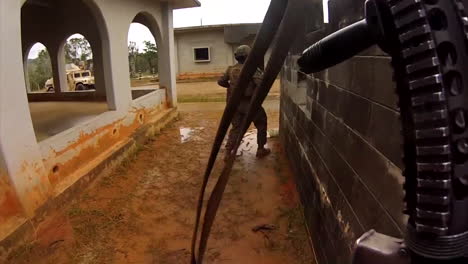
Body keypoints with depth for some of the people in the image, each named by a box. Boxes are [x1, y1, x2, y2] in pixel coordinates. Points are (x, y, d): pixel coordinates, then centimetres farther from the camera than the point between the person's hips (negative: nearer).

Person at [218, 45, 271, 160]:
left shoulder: (231, 69, 4)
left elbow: (220, 81, 9)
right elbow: (262, 83, -24)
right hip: (249, 103, -5)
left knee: (236, 127, 15)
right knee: (261, 124, 16)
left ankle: (228, 153, 8)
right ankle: (261, 150, 21)